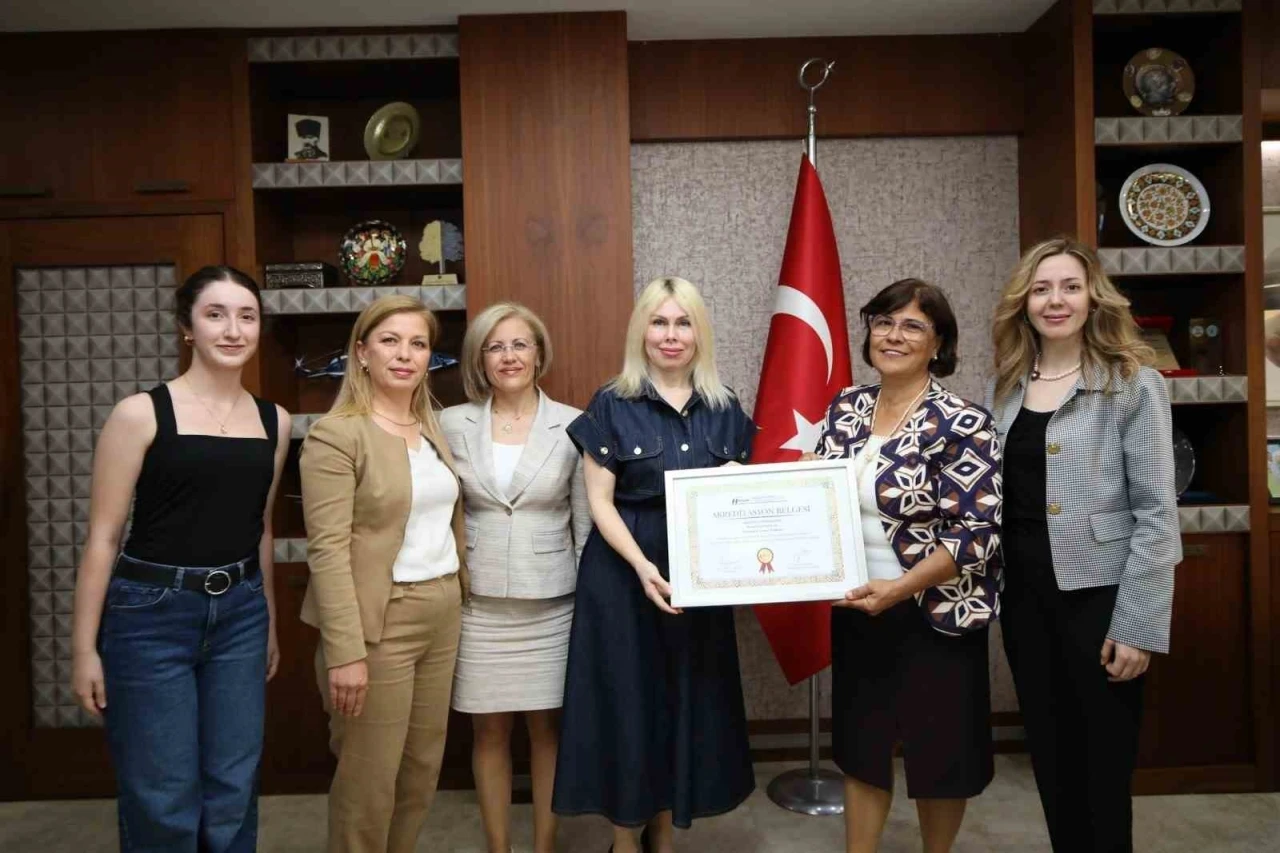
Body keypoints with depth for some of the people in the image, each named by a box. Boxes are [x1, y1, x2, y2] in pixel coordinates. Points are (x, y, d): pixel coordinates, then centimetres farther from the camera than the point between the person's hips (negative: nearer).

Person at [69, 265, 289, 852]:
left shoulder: (273, 421, 5)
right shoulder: (141, 414, -8)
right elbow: (103, 537, -7)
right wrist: (84, 646, -8)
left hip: (240, 614, 4)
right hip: (151, 614, -4)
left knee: (234, 794, 11)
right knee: (162, 801, 5)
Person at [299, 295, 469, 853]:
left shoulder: (433, 428, 10)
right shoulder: (335, 435, -12)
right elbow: (327, 550, -17)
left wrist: (461, 596, 11)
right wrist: (345, 652, -21)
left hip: (441, 614, 7)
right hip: (378, 621, -7)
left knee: (424, 764, 16)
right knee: (370, 775, 6)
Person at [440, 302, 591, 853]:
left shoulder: (573, 425, -3)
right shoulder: (453, 424, 0)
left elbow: (586, 523, 0)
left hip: (551, 602, -1)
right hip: (478, 602, 1)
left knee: (547, 725, 10)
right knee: (489, 730, 11)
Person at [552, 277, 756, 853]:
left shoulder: (725, 409, 6)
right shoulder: (611, 406, -4)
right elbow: (599, 501, -8)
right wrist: (642, 566, -21)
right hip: (623, 574, -3)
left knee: (687, 702, 11)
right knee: (628, 701, 4)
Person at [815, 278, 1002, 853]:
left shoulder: (963, 424, -14)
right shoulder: (846, 407, 2)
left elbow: (978, 532, -18)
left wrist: (899, 589, -27)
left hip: (932, 614, -4)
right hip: (856, 607, 5)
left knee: (937, 750, 14)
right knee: (860, 746, 16)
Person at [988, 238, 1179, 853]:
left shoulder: (1133, 385, -7)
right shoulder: (1007, 387, 7)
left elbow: (1156, 512, -11)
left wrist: (1137, 625, -14)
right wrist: (994, 594, 5)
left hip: (1098, 596, -4)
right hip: (1025, 595, 5)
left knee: (1103, 765, 7)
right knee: (1050, 756, 16)